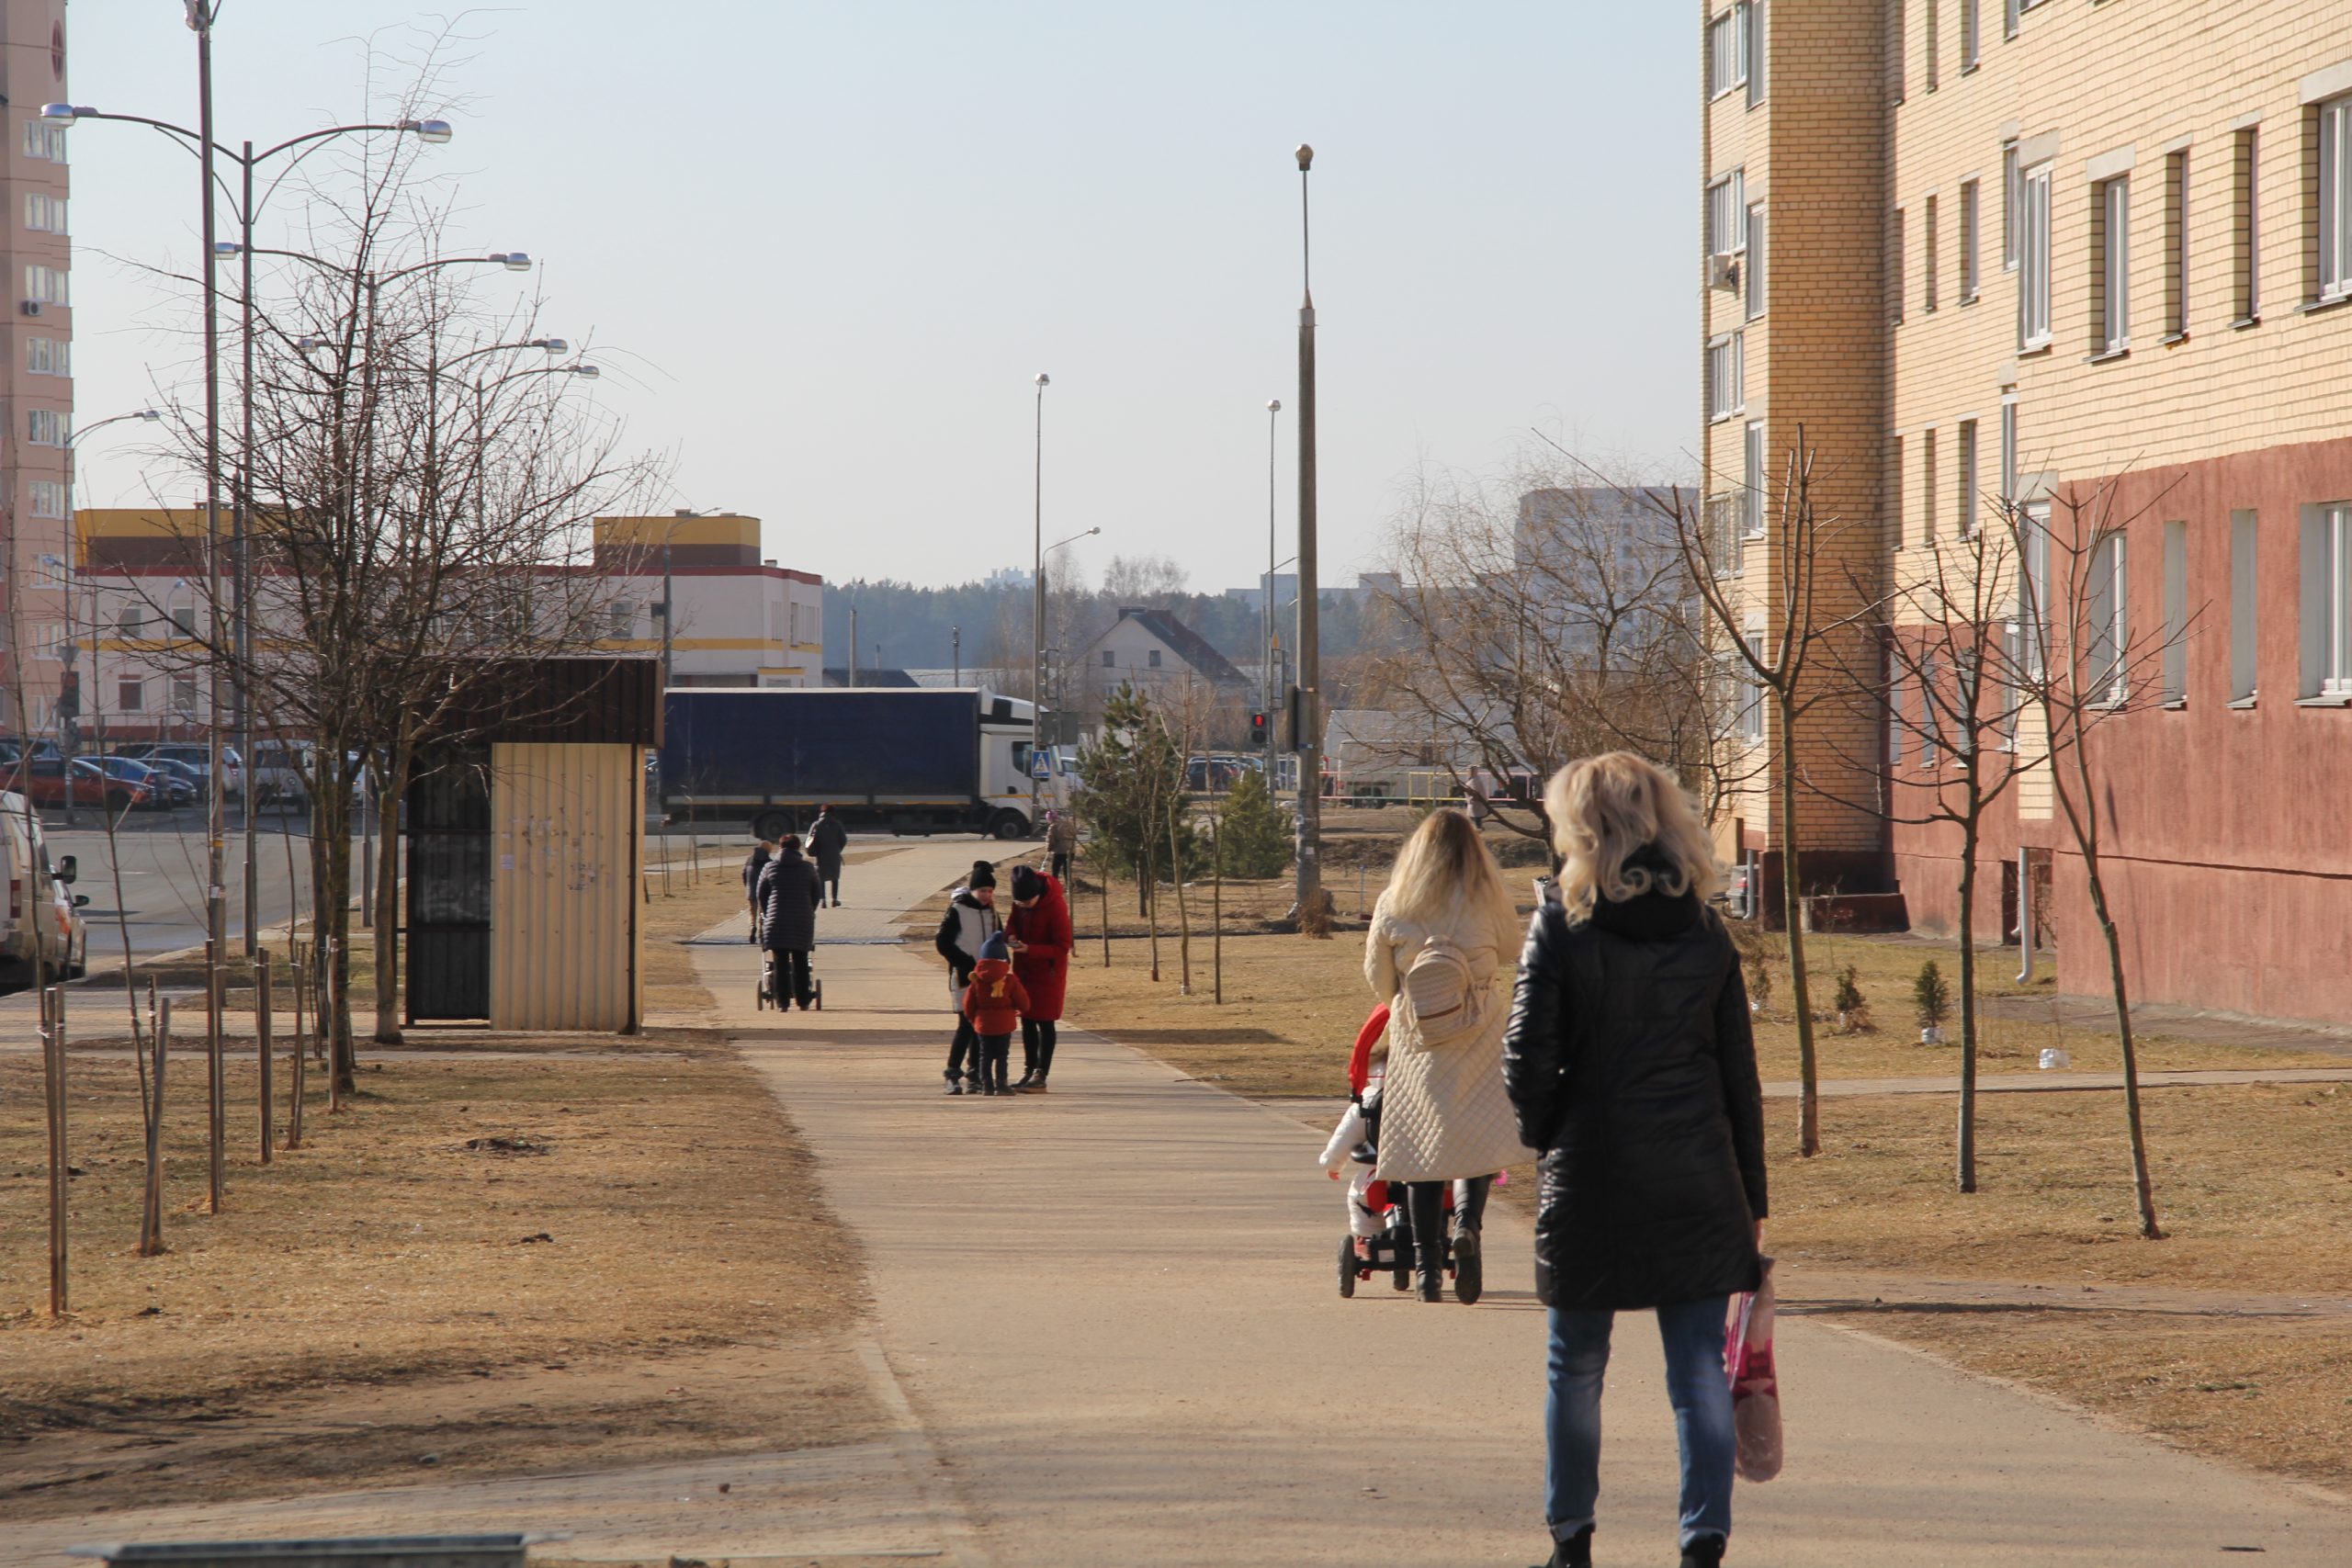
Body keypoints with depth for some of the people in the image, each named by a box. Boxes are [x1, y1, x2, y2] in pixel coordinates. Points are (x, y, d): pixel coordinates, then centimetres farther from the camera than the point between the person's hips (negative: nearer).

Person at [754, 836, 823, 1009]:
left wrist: (766, 915, 22)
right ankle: (803, 1001, 12)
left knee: (780, 962, 2)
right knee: (800, 962, 9)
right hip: (803, 922, 1)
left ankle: (782, 1001, -2)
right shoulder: (808, 869, 5)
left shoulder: (769, 868, 3)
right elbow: (816, 896, 11)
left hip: (776, 922, -1)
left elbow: (761, 895, 8)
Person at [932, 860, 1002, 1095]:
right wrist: (968, 964, -13)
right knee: (967, 1025, -12)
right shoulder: (957, 911, -7)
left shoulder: (991, 912, 11)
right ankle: (953, 1075, -10)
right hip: (964, 977, -6)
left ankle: (976, 1076, 12)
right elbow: (943, 943, -9)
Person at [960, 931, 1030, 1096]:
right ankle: (1000, 1084, 0)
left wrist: (973, 1019, 20)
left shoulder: (976, 981, -1)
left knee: (985, 1056, 8)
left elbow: (968, 1005, 1)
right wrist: (1021, 1011, 18)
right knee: (1001, 1056, 2)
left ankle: (986, 1085, 6)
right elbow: (1023, 1003, -6)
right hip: (1004, 1025, -2)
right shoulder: (1010, 980, -9)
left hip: (983, 1025, 2)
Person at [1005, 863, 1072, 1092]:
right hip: (1024, 969, 7)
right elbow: (1014, 921, 12)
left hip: (1048, 971, -7)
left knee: (1045, 1022, -3)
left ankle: (1040, 1077, -2)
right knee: (1027, 1020, 12)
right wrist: (1011, 934, -13)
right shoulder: (1020, 902, -5)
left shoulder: (1055, 906, -24)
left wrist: (1029, 949, -29)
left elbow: (1062, 947, -20)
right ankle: (1029, 1072, 20)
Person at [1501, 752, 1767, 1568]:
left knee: (1576, 1368, 12)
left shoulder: (1561, 926, -7)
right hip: (1698, 1185, 2)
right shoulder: (1706, 933, 3)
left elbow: (1528, 1057, -9)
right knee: (1700, 1369, 4)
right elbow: (1739, 1076, 5)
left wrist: (1545, 1135, 11)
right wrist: (1751, 1196, 11)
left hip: (1591, 1179, -2)